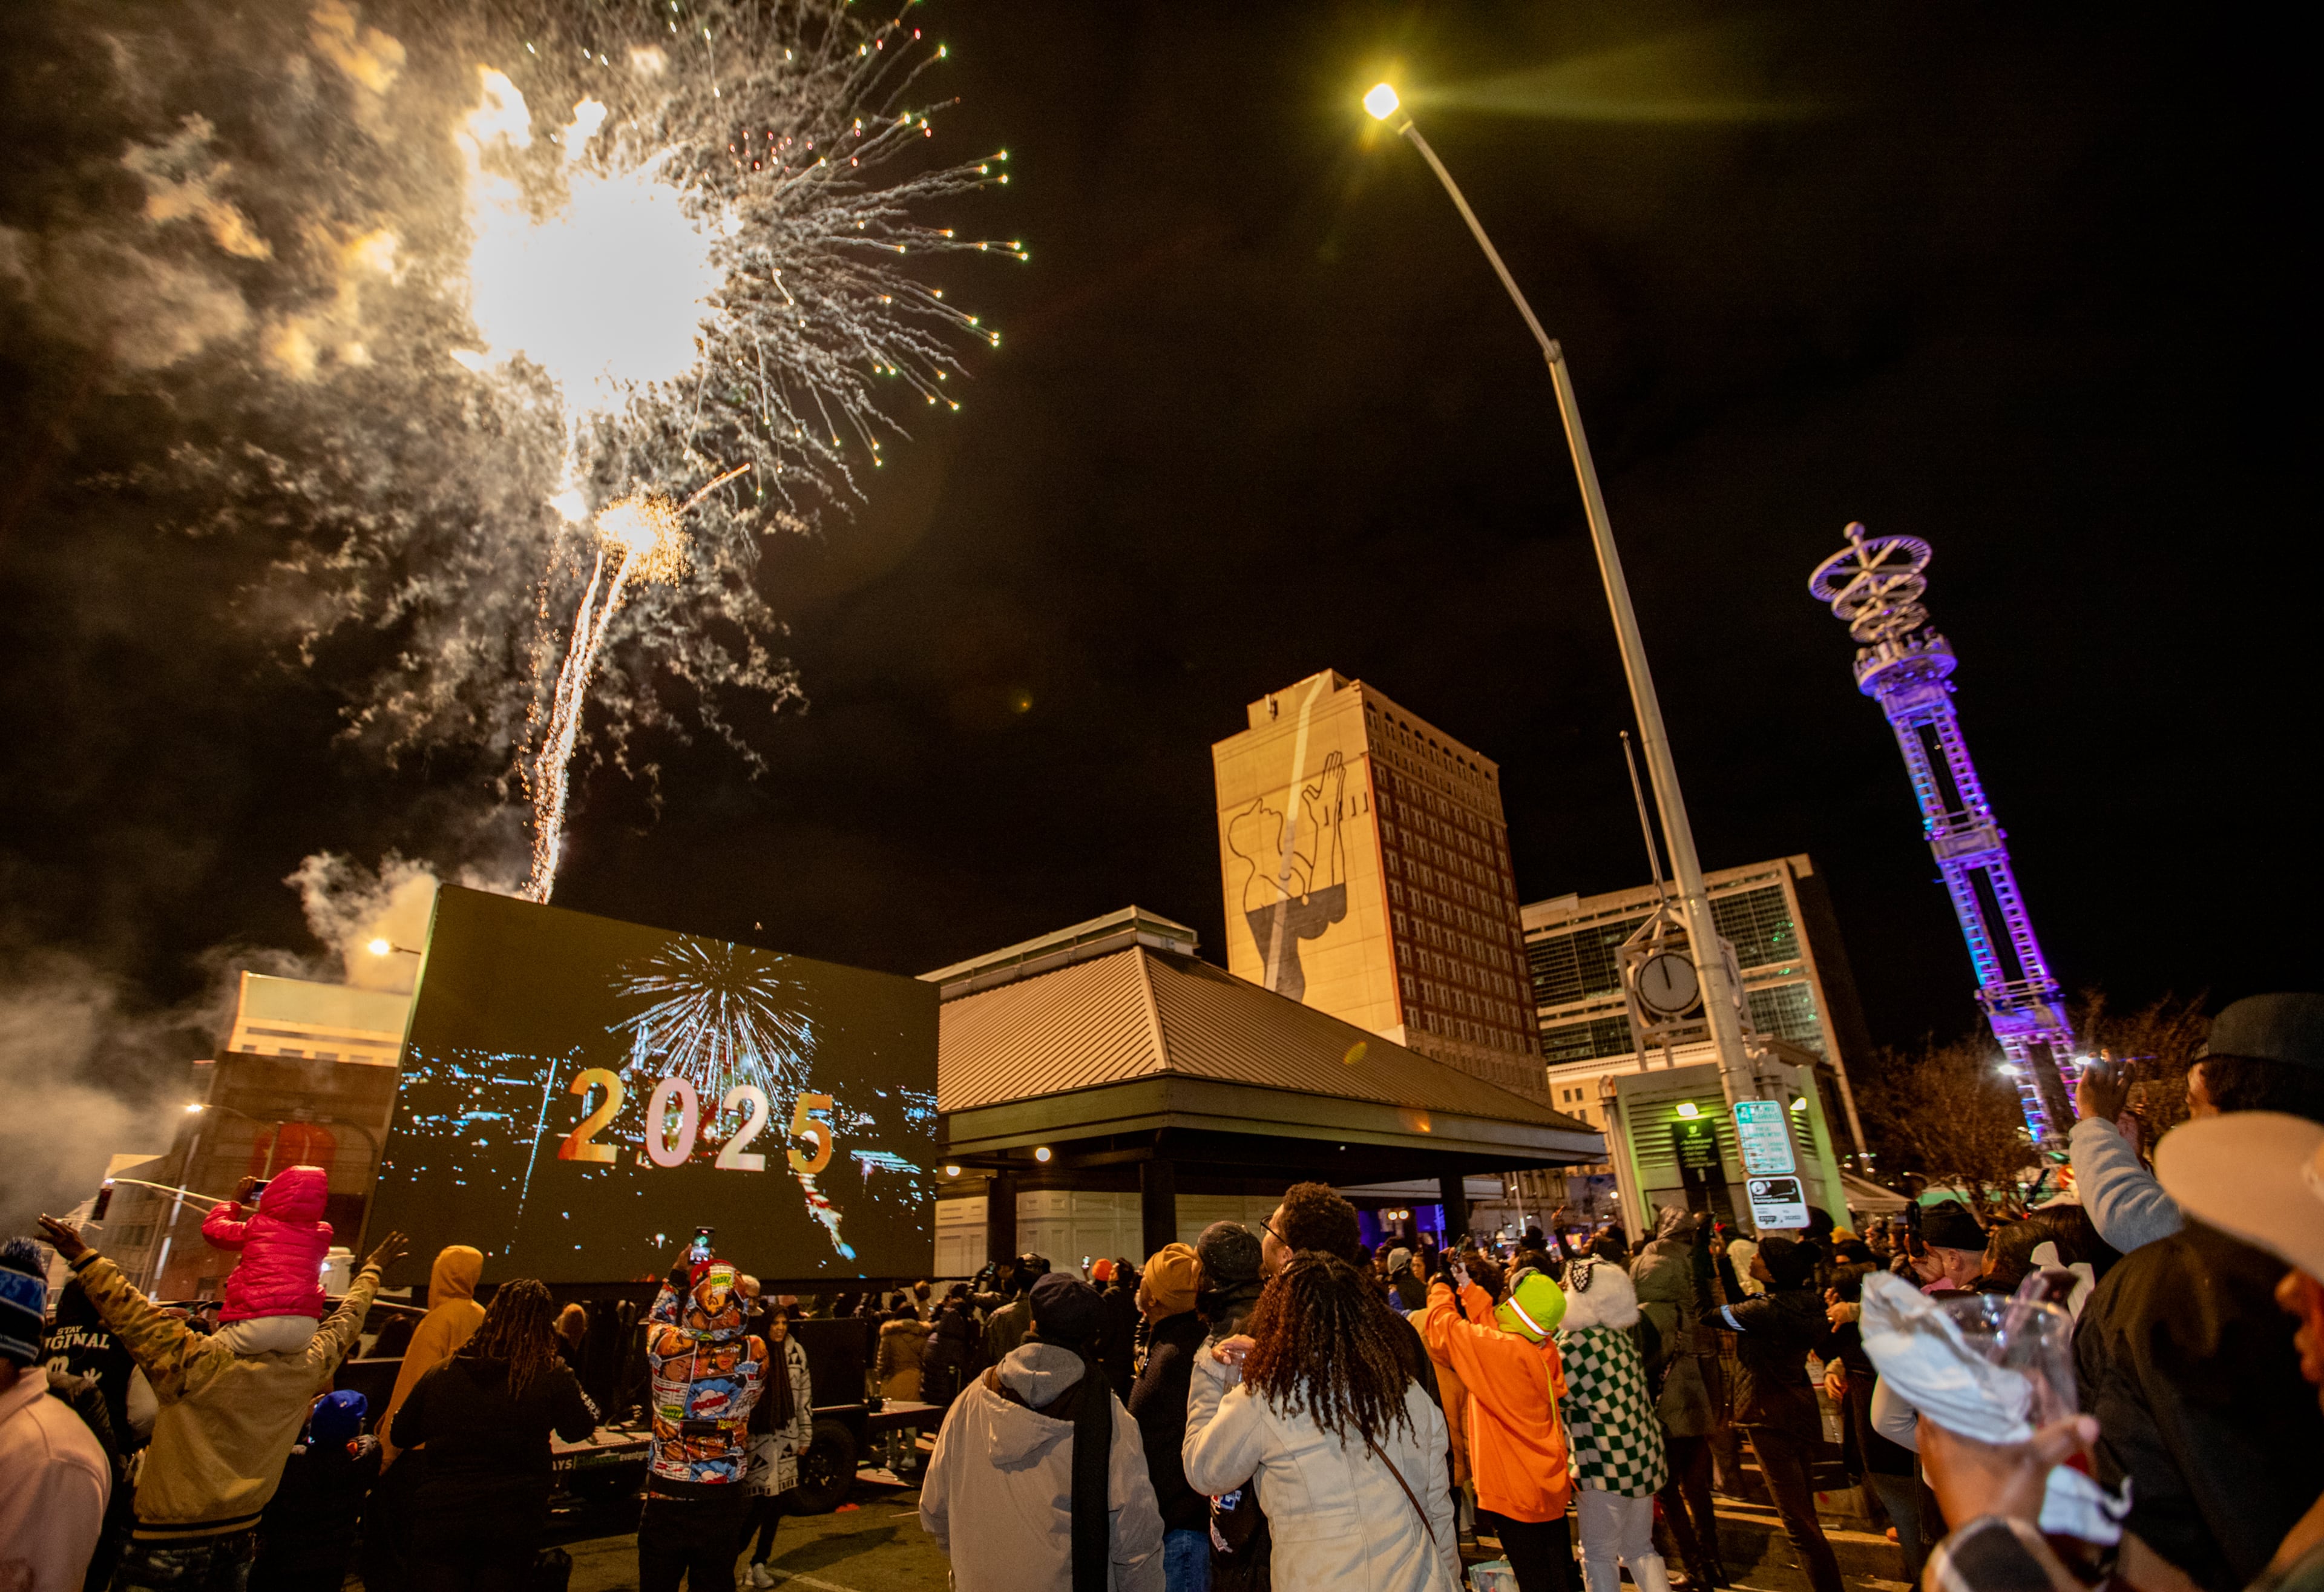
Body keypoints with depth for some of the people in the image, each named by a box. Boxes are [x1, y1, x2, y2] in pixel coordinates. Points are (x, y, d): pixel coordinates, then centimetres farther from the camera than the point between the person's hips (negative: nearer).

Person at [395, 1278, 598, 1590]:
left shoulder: (439, 1374, -4)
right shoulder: (551, 1377, -13)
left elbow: (402, 1436, 10)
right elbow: (580, 1429, 1)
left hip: (440, 1521, 1)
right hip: (513, 1525, 0)